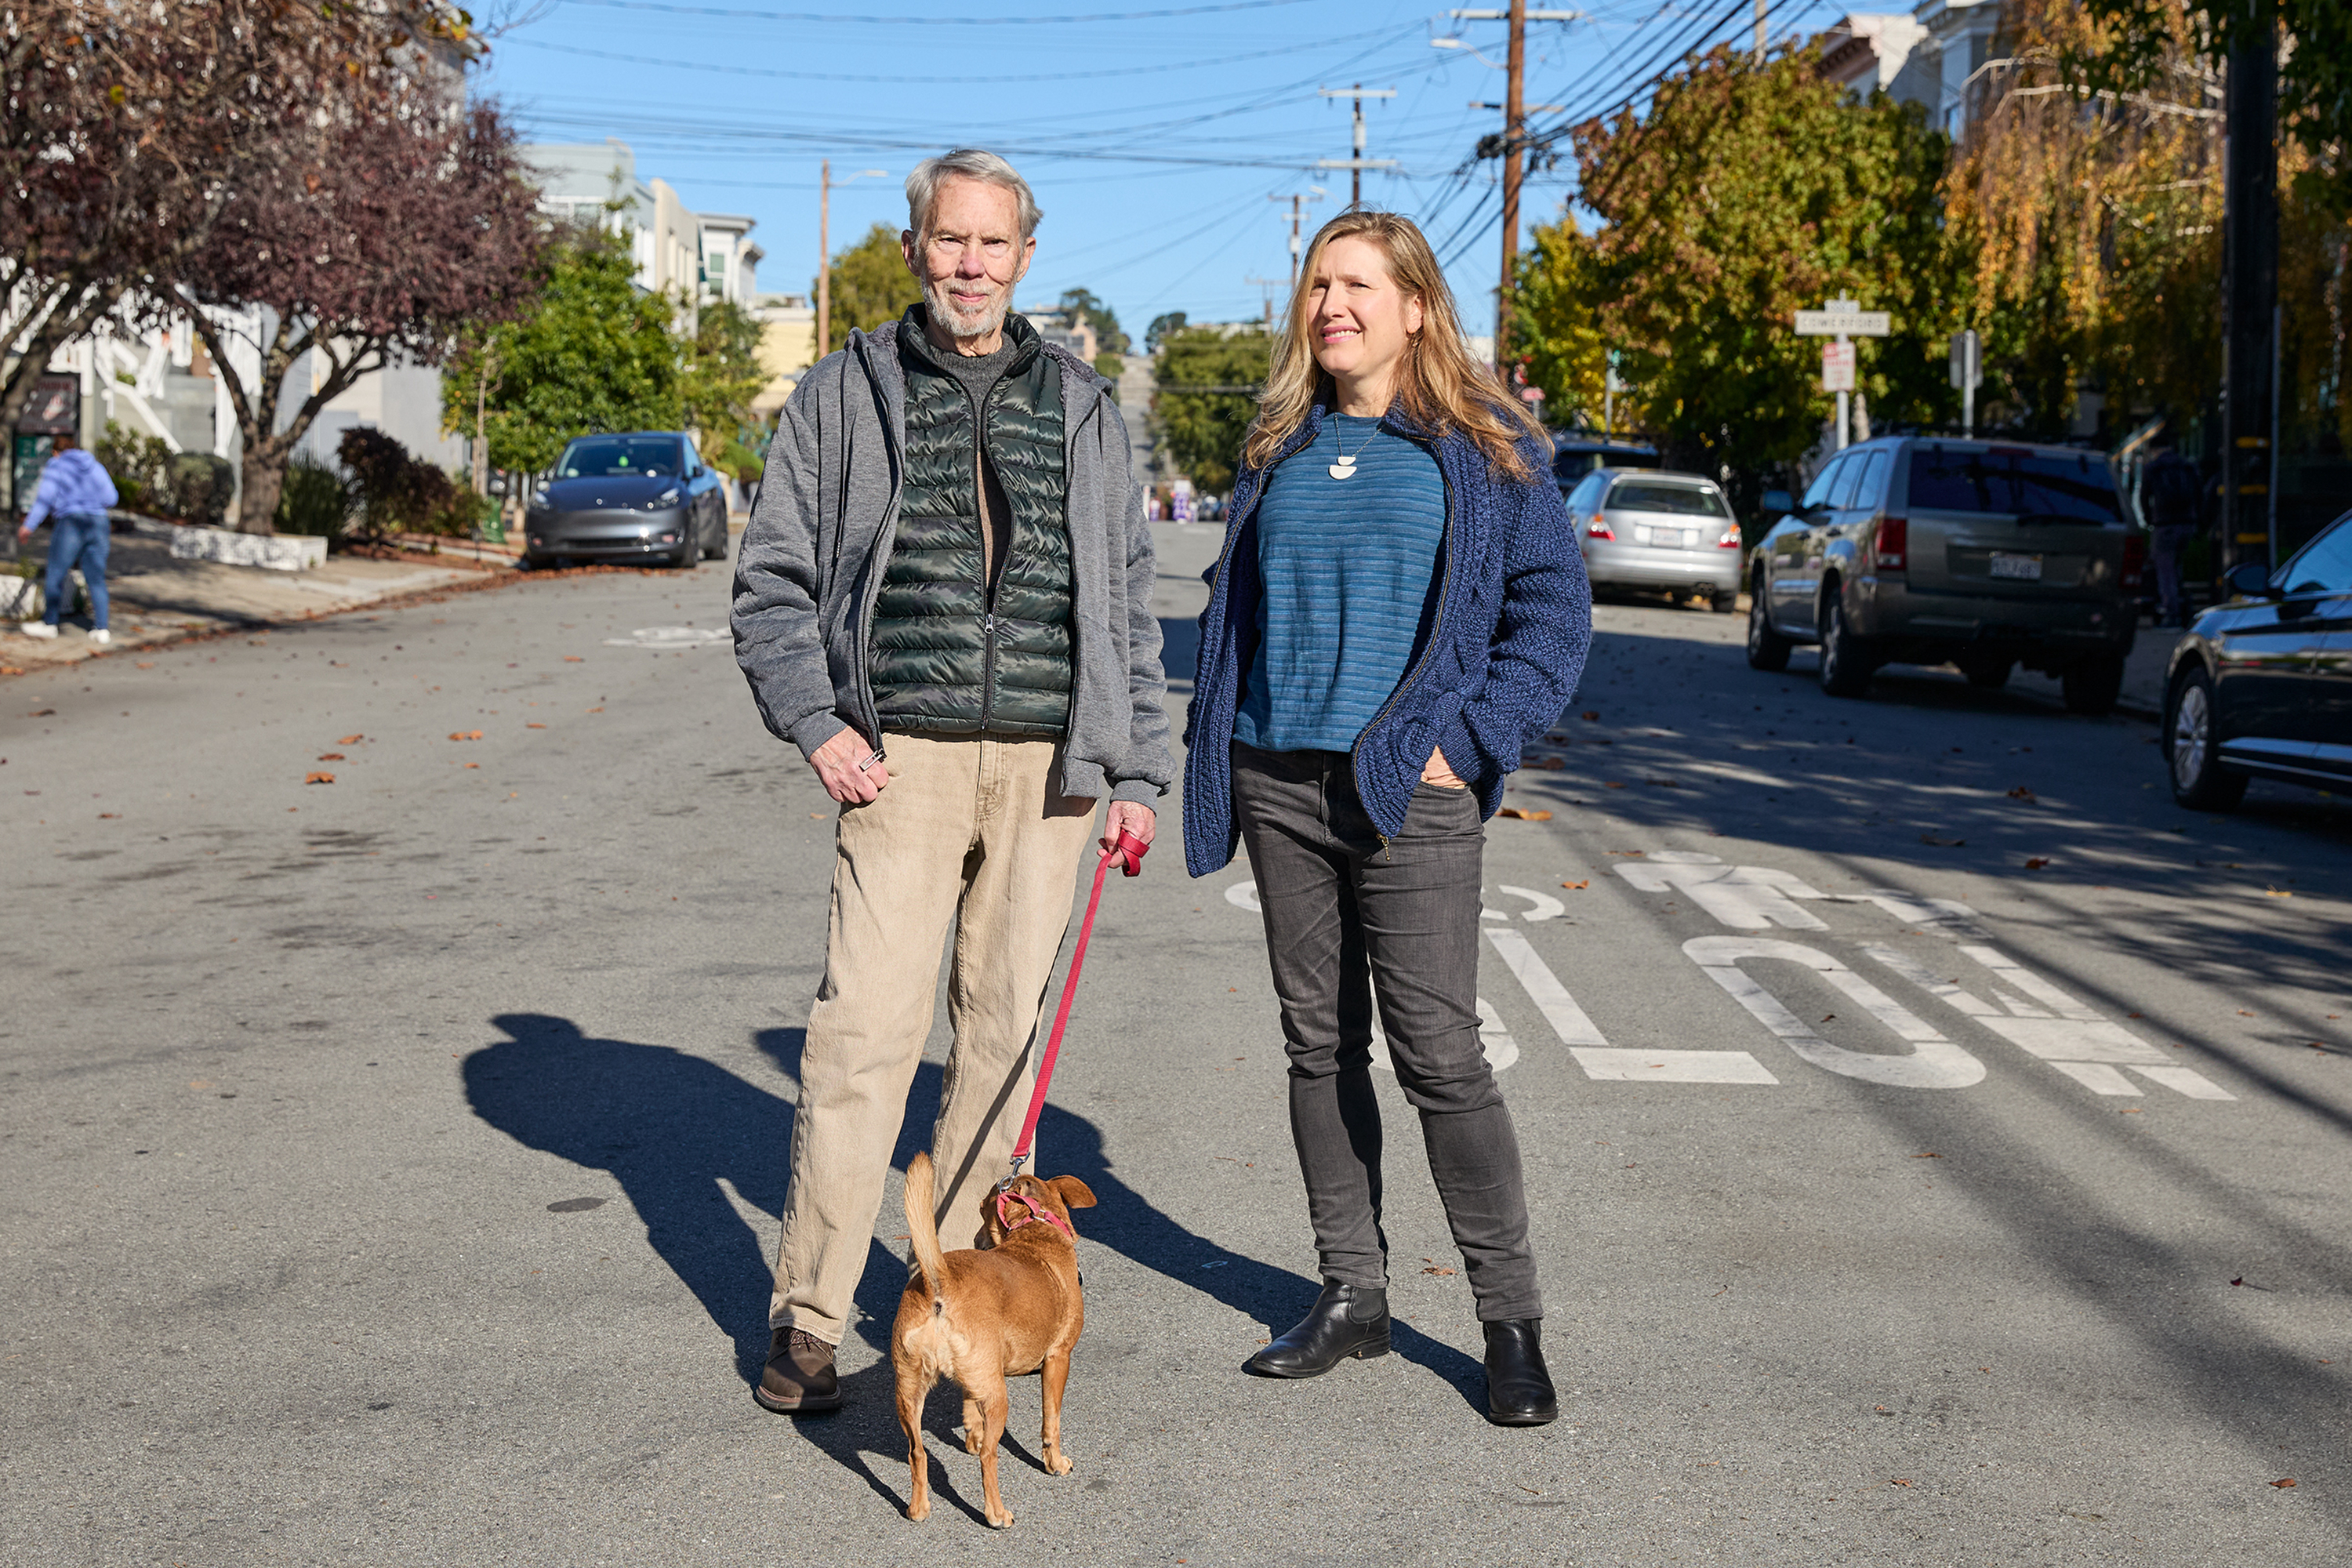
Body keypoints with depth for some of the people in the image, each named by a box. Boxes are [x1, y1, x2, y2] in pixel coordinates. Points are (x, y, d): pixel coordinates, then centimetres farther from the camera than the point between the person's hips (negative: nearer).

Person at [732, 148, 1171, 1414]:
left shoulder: (1080, 406, 14)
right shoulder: (846, 393, 8)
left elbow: (1125, 593, 16)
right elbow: (774, 579, 7)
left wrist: (1137, 766, 9)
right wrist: (815, 721, -7)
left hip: (1049, 762, 3)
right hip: (904, 757, -2)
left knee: (1007, 1027, 7)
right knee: (865, 1030, -8)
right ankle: (807, 1317, 1)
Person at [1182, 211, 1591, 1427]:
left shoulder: (1487, 448, 1)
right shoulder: (1278, 448, 14)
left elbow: (1552, 608, -1)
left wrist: (1467, 738, -11)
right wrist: (1214, 744, 10)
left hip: (1410, 791, -5)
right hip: (1278, 782, 5)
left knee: (1437, 1051, -6)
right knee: (1320, 1043, 9)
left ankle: (1510, 1317, 6)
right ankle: (1350, 1292, 21)